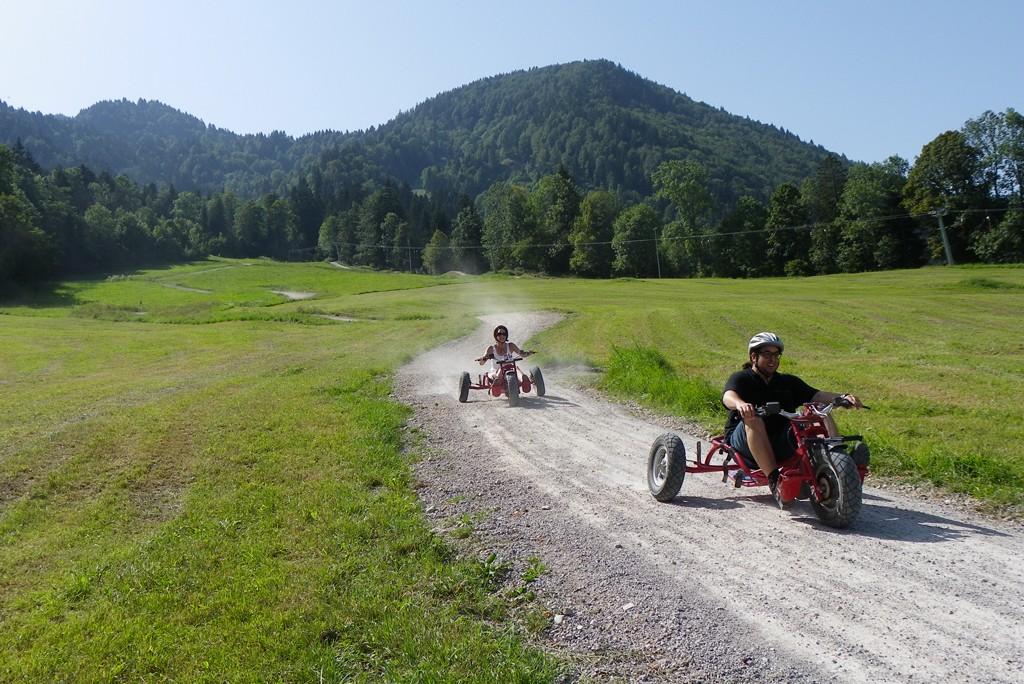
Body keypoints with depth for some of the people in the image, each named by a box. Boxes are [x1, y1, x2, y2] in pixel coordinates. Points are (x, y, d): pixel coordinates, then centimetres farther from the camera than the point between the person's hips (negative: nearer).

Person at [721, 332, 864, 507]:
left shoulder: (788, 382, 20)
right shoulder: (740, 378, 4)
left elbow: (816, 395, 5)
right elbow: (728, 396, -20)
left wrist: (843, 397, -15)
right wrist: (740, 404, -44)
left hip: (781, 444, 4)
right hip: (743, 439, -4)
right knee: (753, 419, -36)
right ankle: (774, 480, -38)